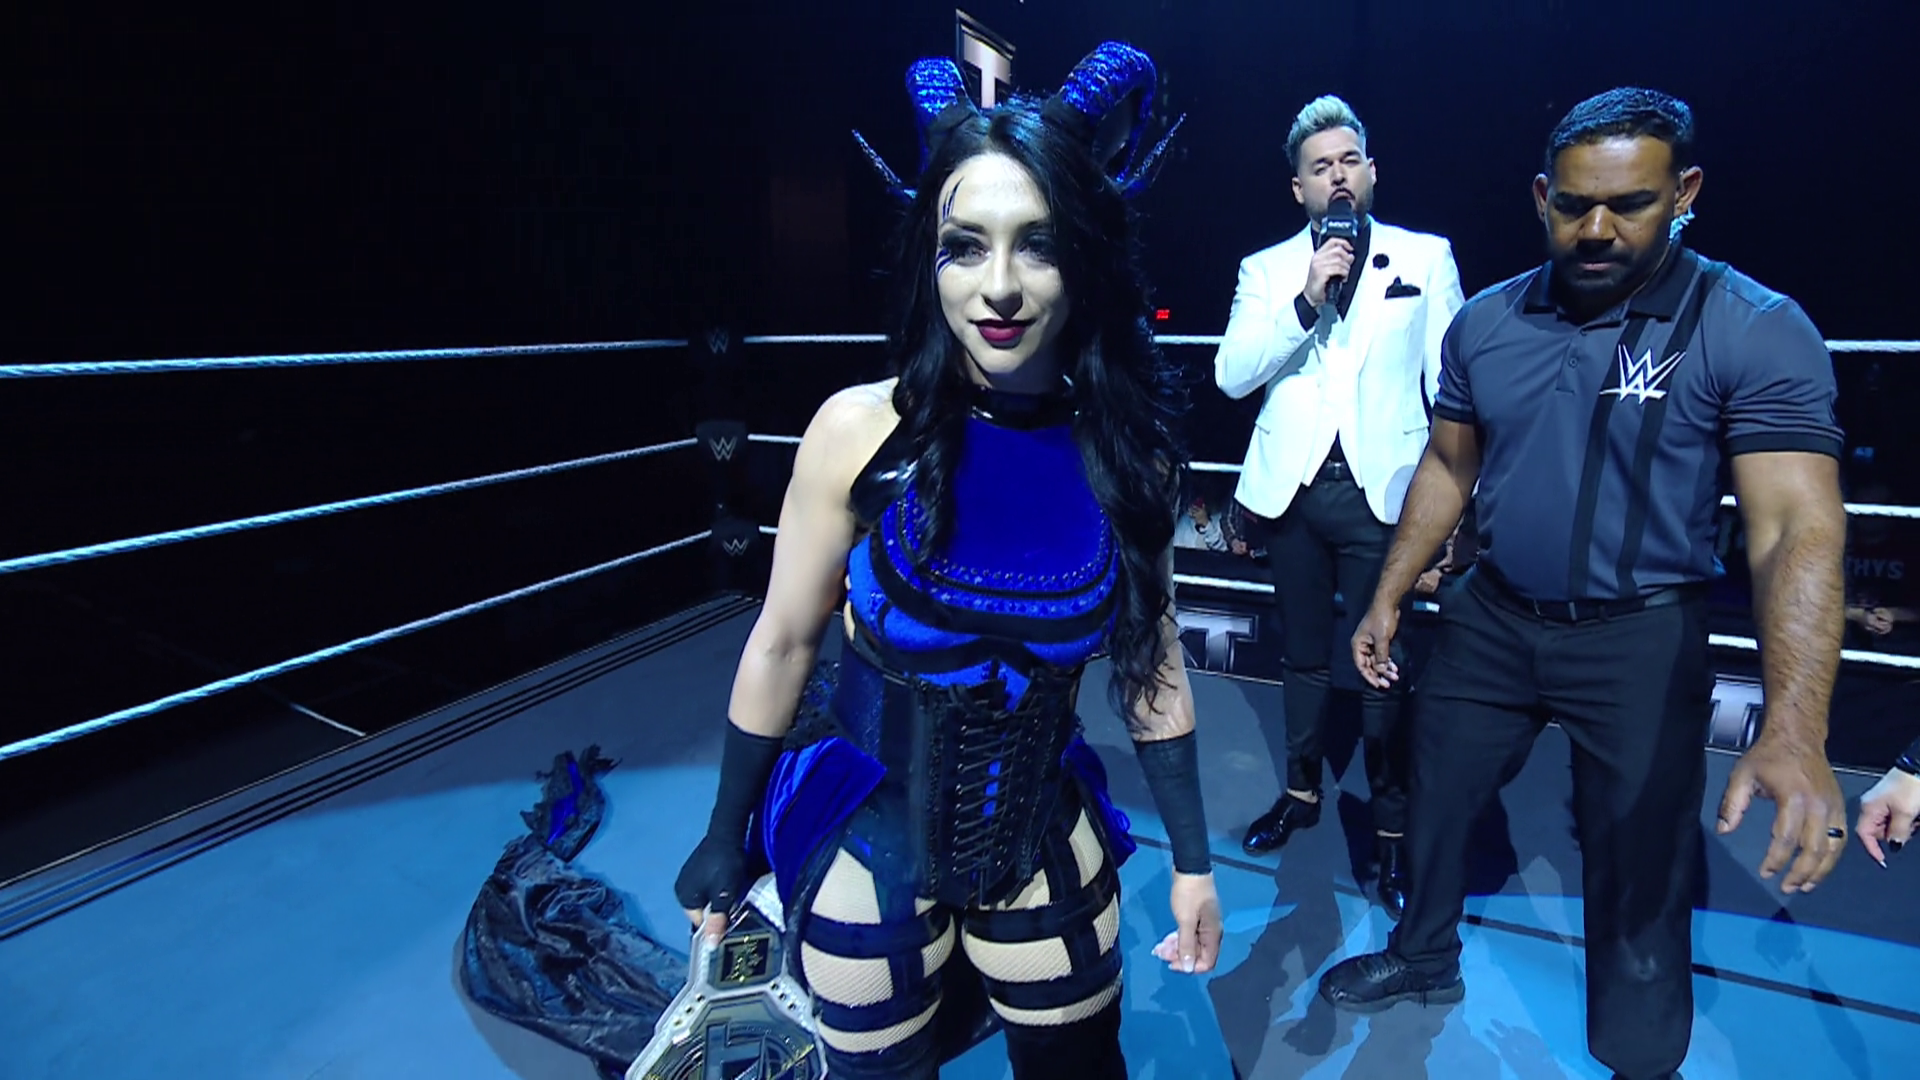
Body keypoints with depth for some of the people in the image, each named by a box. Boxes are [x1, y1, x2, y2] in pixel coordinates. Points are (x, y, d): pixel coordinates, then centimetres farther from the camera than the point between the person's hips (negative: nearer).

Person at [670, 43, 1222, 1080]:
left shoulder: (1126, 448, -12)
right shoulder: (861, 430, -19)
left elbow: (1150, 656, -1)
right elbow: (781, 644, -8)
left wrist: (1192, 859, 5)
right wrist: (725, 839, 1)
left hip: (1044, 835, 2)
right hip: (867, 835, -1)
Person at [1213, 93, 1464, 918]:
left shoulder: (1427, 257, 4)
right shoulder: (1266, 269, 7)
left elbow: (1453, 382, 0)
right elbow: (1232, 375, -6)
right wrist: (1305, 301, -16)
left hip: (1382, 488, -2)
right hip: (1292, 486, 2)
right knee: (1303, 653, 16)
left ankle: (1392, 827, 18)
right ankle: (1302, 792, 34)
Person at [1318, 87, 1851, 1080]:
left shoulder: (1755, 332, -15)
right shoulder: (1484, 323, -2)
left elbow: (1797, 527, -23)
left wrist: (1794, 734, -35)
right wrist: (1390, 595, 5)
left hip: (1642, 638, -3)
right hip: (1490, 619, 4)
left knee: (1639, 869, 10)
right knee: (1434, 802, 18)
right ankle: (1424, 959, 45)